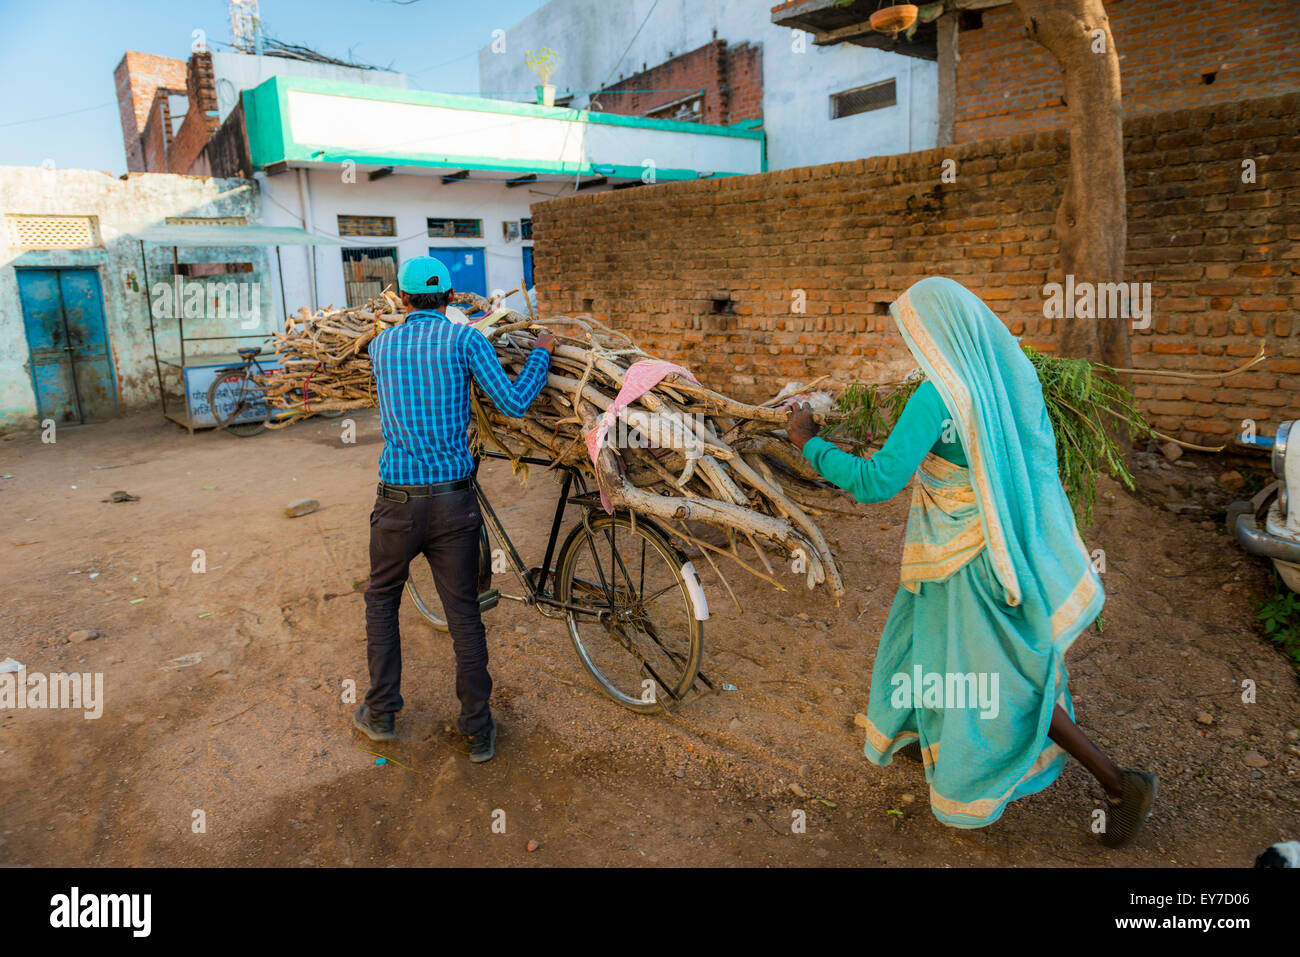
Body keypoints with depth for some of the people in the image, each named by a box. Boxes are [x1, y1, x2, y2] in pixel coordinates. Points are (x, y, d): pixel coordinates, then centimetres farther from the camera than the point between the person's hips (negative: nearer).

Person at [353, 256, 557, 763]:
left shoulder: (380, 345, 4)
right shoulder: (464, 338, -6)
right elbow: (513, 402, -10)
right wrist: (541, 352, 5)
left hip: (398, 499, 2)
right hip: (454, 499, -1)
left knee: (382, 599, 22)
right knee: (463, 612, 8)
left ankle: (381, 714, 29)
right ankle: (479, 731, 17)